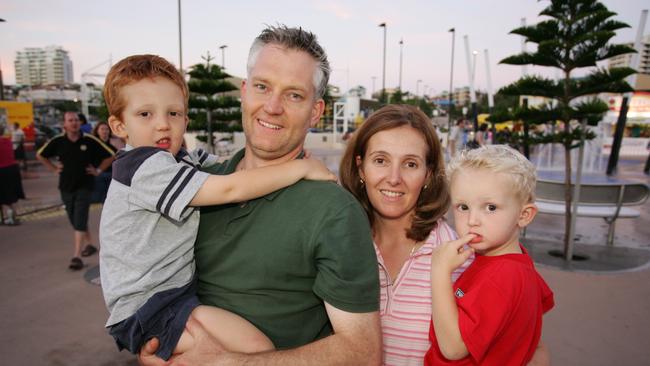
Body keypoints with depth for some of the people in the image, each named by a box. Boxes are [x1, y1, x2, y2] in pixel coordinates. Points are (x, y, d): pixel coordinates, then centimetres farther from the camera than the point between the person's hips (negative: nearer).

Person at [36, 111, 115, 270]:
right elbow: (40, 155, 15)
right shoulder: (57, 142, -2)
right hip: (66, 186, 4)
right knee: (75, 221, 15)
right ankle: (89, 244, 35)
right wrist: (54, 168, 6)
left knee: (79, 221, -10)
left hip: (84, 186, -4)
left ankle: (77, 256, -10)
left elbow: (109, 156, 0)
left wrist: (98, 170, -3)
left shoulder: (90, 141, -9)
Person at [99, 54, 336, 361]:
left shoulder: (182, 160, 8)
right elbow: (230, 189, -27)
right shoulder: (147, 168, -20)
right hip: (147, 310, -9)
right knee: (259, 348, -22)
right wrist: (301, 167, -21)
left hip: (177, 290, 9)